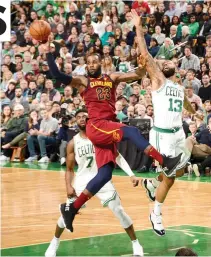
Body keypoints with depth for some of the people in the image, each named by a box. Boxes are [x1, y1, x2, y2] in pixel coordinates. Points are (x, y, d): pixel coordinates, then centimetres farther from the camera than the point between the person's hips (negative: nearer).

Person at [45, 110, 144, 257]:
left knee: (119, 212, -4)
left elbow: (117, 156, -3)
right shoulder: (73, 143, -2)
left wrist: (131, 174, -13)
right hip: (82, 181, 1)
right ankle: (55, 242, 20)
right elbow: (70, 169, 4)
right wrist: (69, 186, -12)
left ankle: (136, 244, 10)